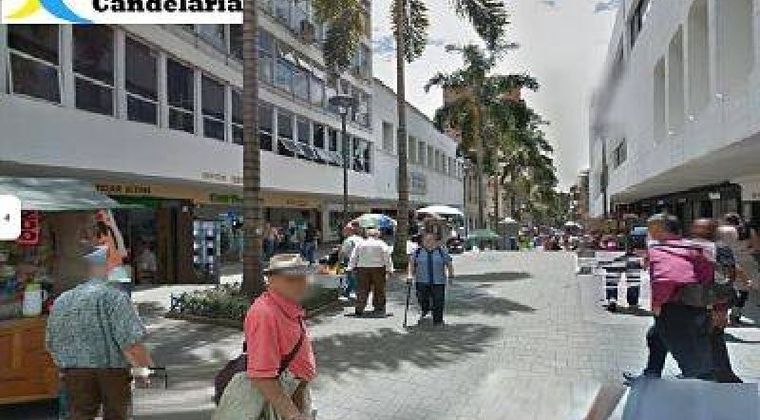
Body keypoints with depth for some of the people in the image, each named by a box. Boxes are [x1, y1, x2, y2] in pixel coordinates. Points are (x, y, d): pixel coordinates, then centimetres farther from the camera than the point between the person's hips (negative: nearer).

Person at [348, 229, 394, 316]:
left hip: (362, 268, 2)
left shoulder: (360, 244, 10)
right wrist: (389, 270, -3)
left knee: (362, 289, 5)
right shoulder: (382, 244, 4)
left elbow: (353, 257, 9)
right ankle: (379, 308, 10)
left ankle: (359, 310, 2)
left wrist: (351, 268, 11)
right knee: (379, 290, 7)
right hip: (378, 268, -2)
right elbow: (387, 258, -2)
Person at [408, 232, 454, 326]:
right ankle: (424, 312, 33)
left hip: (438, 282, 0)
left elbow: (449, 264, 9)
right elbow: (412, 263, 14)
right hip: (422, 281, 1)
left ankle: (438, 321, 14)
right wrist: (411, 275, 8)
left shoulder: (441, 251, 3)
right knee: (422, 301, 1)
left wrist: (450, 276, 5)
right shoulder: (418, 251, 5)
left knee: (438, 303, 0)